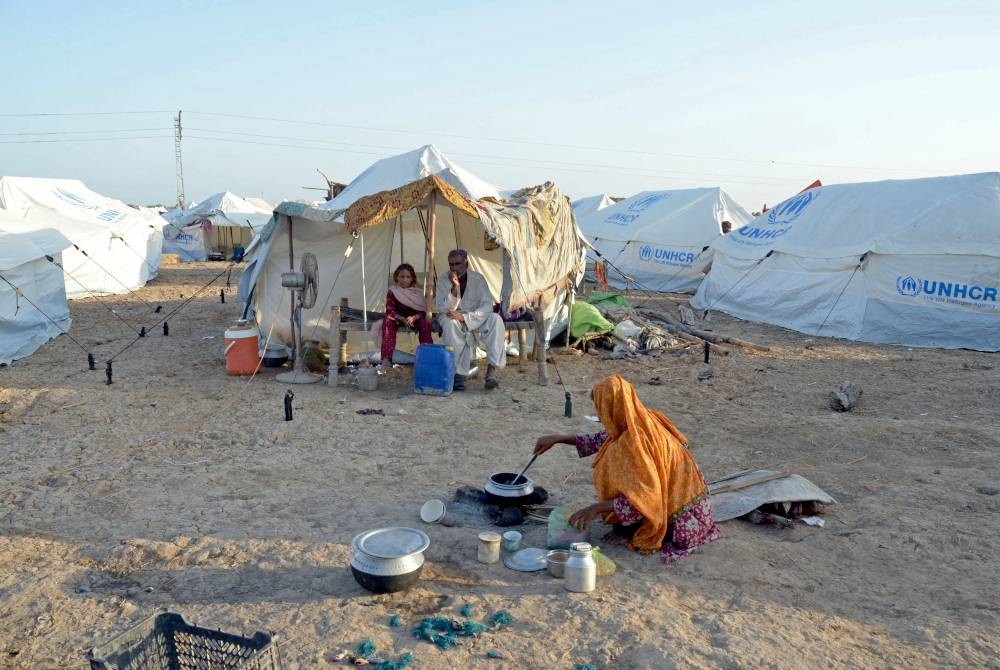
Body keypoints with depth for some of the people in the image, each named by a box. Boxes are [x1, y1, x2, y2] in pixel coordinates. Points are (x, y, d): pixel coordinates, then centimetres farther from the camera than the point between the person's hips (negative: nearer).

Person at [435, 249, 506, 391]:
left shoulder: (478, 278, -8)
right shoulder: (443, 280, -9)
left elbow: (487, 306, -16)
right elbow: (443, 309, -17)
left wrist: (465, 317, -27)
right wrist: (454, 287, -31)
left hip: (476, 319, 1)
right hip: (452, 319, -1)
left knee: (495, 319, -28)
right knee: (450, 323, -37)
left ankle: (491, 370, -34)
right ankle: (459, 374, -34)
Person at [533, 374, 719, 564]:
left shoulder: (636, 440, -29)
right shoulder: (636, 421, -3)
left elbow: (645, 497, -30)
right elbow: (601, 440, 14)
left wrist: (597, 508, -26)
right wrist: (558, 439, 13)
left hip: (682, 520, -8)